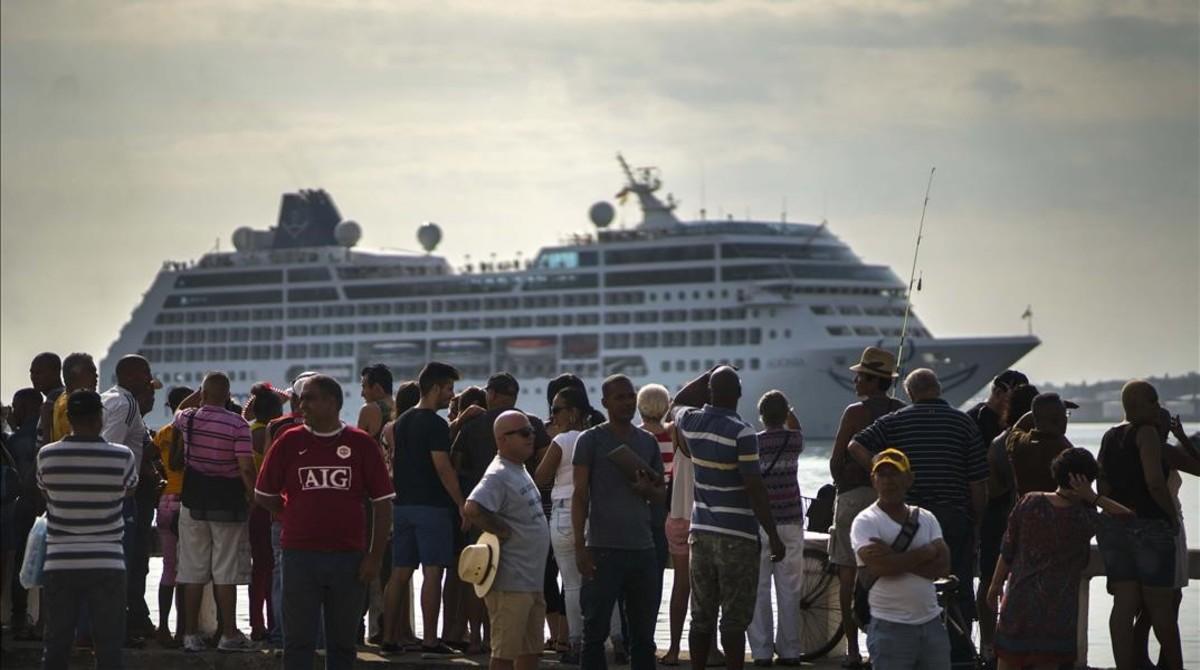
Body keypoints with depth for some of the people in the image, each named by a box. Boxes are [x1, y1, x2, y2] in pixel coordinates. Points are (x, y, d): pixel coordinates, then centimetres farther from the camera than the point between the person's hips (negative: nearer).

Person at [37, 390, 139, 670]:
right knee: (108, 646, 5)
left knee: (56, 646, 9)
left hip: (60, 563, 1)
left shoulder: (47, 456, -6)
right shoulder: (122, 457, -9)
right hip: (107, 563, -1)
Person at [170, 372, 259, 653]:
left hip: (193, 503, 3)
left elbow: (179, 411, 27)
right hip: (228, 504, -3)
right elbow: (246, 468, -17)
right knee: (226, 572, 1)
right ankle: (229, 635, 3)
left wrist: (197, 395, 27)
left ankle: (191, 635, 8)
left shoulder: (187, 419, 0)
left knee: (193, 571, 7)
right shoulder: (238, 425, -12)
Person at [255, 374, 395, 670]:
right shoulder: (290, 442, 4)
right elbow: (263, 495, 12)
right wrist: (295, 517, 6)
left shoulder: (362, 445, 1)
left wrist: (375, 557, -3)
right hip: (300, 555, 0)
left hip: (349, 557, 0)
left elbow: (382, 503, 2)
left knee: (343, 641, 7)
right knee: (299, 640, 1)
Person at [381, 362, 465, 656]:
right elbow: (443, 468, -17)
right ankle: (430, 641, -7)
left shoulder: (402, 422, 14)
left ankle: (389, 638, 9)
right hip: (431, 506, -8)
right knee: (433, 573, -5)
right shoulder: (435, 424, -11)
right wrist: (462, 504, -13)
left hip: (403, 505, 8)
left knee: (399, 574, 9)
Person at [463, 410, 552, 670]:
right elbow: (471, 510, -31)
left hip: (532, 580, 10)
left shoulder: (520, 471, 15)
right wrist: (502, 531, -19)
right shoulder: (499, 475, -16)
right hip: (510, 583, -10)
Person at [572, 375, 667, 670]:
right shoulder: (590, 440, -1)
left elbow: (662, 494, 18)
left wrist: (647, 489, -6)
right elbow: (580, 495, -4)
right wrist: (580, 547, -12)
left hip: (642, 549, 5)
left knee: (643, 632, 8)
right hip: (603, 549, -5)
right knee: (596, 630, -1)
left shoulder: (648, 442, 13)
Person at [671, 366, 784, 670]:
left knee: (702, 617, 11)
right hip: (737, 536, -5)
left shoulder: (691, 423, 1)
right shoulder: (742, 433, -15)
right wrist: (774, 537, -10)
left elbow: (679, 402, 27)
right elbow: (755, 489, -16)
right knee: (734, 620, -2)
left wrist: (711, 374, 23)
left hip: (701, 531, 5)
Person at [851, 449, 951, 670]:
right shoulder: (865, 522, -5)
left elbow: (943, 566, -3)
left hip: (932, 624, 5)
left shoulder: (926, 519, 10)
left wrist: (896, 558, -13)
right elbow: (880, 566, -21)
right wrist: (926, 552, -11)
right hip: (891, 627, -5)